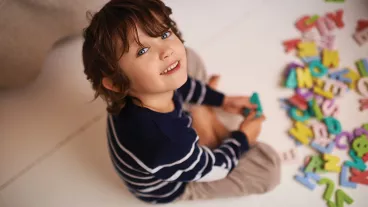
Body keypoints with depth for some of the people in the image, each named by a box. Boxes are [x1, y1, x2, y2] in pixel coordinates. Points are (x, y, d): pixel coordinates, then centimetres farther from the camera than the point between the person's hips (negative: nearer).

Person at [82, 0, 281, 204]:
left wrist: (221, 99, 9)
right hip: (168, 187, -5)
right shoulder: (168, 146, -48)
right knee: (268, 163, -10)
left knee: (189, 58, 3)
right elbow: (214, 168, -25)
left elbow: (182, 84, 0)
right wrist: (242, 138, -7)